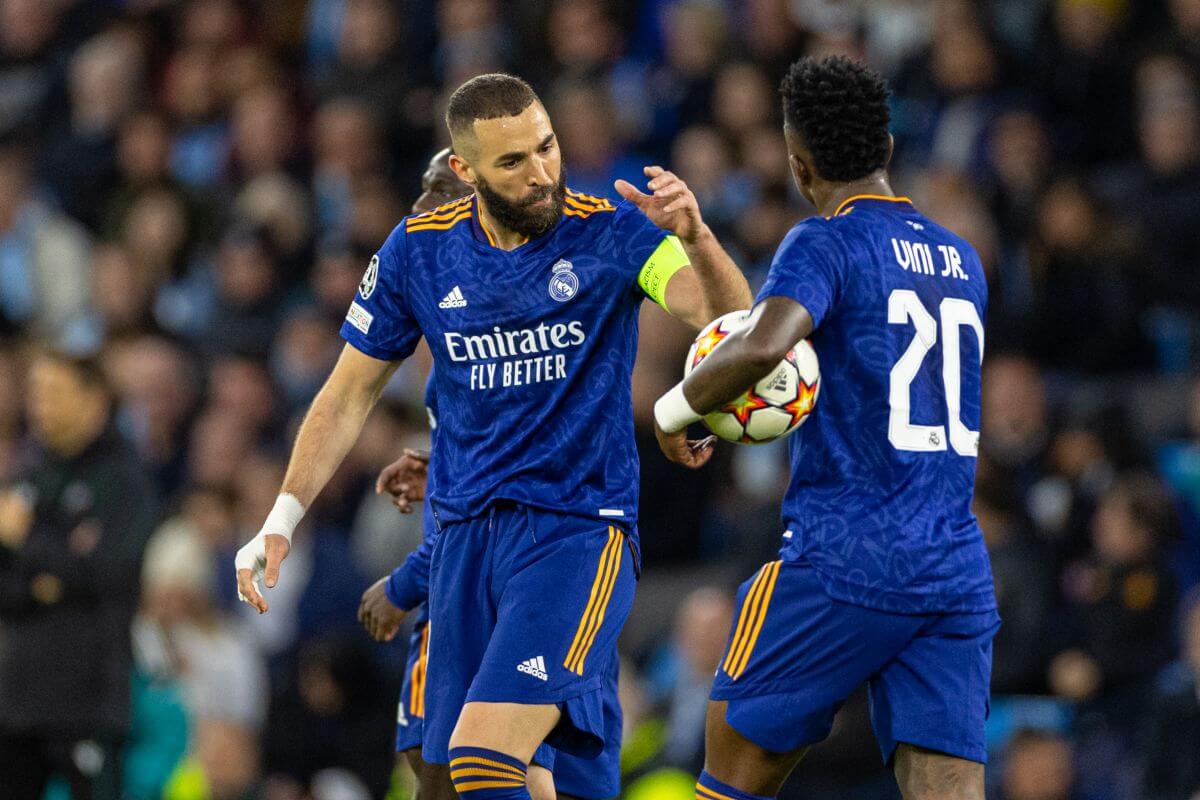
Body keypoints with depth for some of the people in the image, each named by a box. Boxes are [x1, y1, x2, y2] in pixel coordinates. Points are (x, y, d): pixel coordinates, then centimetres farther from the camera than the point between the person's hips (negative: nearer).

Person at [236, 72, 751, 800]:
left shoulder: (611, 233, -8)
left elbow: (730, 321, -21)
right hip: (466, 536, 5)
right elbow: (350, 395, 12)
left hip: (579, 528, -5)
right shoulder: (418, 250, 2)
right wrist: (282, 521, 4)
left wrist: (696, 238, -41)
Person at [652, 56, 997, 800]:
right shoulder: (962, 259, 18)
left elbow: (763, 347, -25)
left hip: (845, 563, -6)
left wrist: (678, 405, -6)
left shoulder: (826, 241, -5)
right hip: (958, 572, 6)